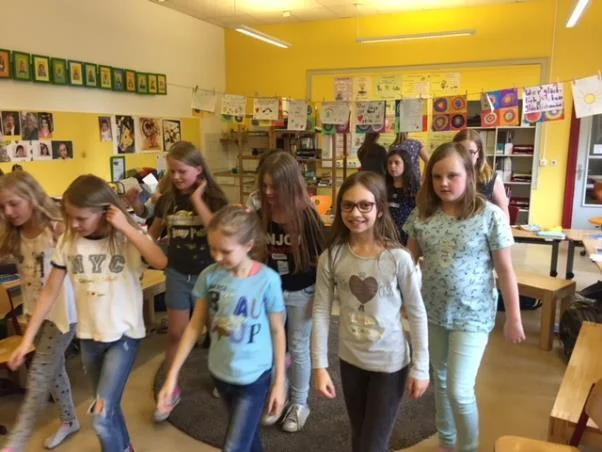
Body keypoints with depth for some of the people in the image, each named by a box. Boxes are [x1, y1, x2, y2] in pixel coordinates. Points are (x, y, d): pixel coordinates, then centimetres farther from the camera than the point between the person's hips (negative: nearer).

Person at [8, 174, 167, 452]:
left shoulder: (127, 239, -16)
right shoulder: (67, 242, -5)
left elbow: (161, 262, -35)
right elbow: (50, 291, 0)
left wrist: (126, 227, -32)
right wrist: (27, 338, 0)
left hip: (124, 335, -4)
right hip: (88, 336, 5)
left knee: (102, 417, -9)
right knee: (108, 407, 21)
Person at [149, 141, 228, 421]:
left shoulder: (214, 198, -11)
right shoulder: (167, 200, -2)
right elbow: (152, 234, 12)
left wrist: (197, 198, -24)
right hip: (177, 274, 2)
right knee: (175, 333, 6)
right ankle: (171, 390, 22)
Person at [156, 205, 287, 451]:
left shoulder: (267, 280, -20)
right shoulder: (209, 276, -11)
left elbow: (277, 331, -9)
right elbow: (195, 326, -3)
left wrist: (279, 381, -4)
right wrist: (172, 376, -4)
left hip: (254, 377, -4)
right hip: (220, 373, 4)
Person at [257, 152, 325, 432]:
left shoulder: (307, 216, -19)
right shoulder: (263, 213, -8)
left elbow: (321, 258, -13)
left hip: (302, 292, -4)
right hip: (273, 289, 4)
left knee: (298, 348, 10)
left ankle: (299, 405, 29)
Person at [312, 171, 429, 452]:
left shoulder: (398, 258, -18)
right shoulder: (331, 258, -11)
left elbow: (417, 314, -9)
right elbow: (321, 312, -6)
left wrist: (420, 368, -5)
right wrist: (319, 365, -7)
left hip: (391, 363, -3)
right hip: (350, 360, 3)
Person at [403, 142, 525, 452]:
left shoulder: (490, 215, -13)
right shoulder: (422, 214, -3)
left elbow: (505, 270, -8)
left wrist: (513, 317, -6)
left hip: (472, 315, -4)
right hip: (432, 312, 4)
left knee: (460, 390, -3)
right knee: (441, 380, 19)